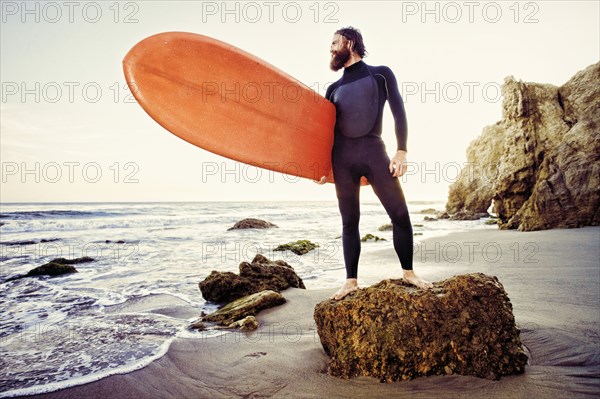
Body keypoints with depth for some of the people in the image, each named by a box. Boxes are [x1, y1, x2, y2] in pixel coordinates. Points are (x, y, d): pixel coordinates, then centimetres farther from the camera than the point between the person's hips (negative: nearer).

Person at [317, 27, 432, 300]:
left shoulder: (381, 74, 12)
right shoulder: (334, 89, 21)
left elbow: (398, 112, 3)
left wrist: (401, 151, -9)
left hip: (374, 152, -2)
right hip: (342, 158, 3)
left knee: (400, 214, -6)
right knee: (349, 222, 3)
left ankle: (408, 273, 10)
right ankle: (351, 281, 10)